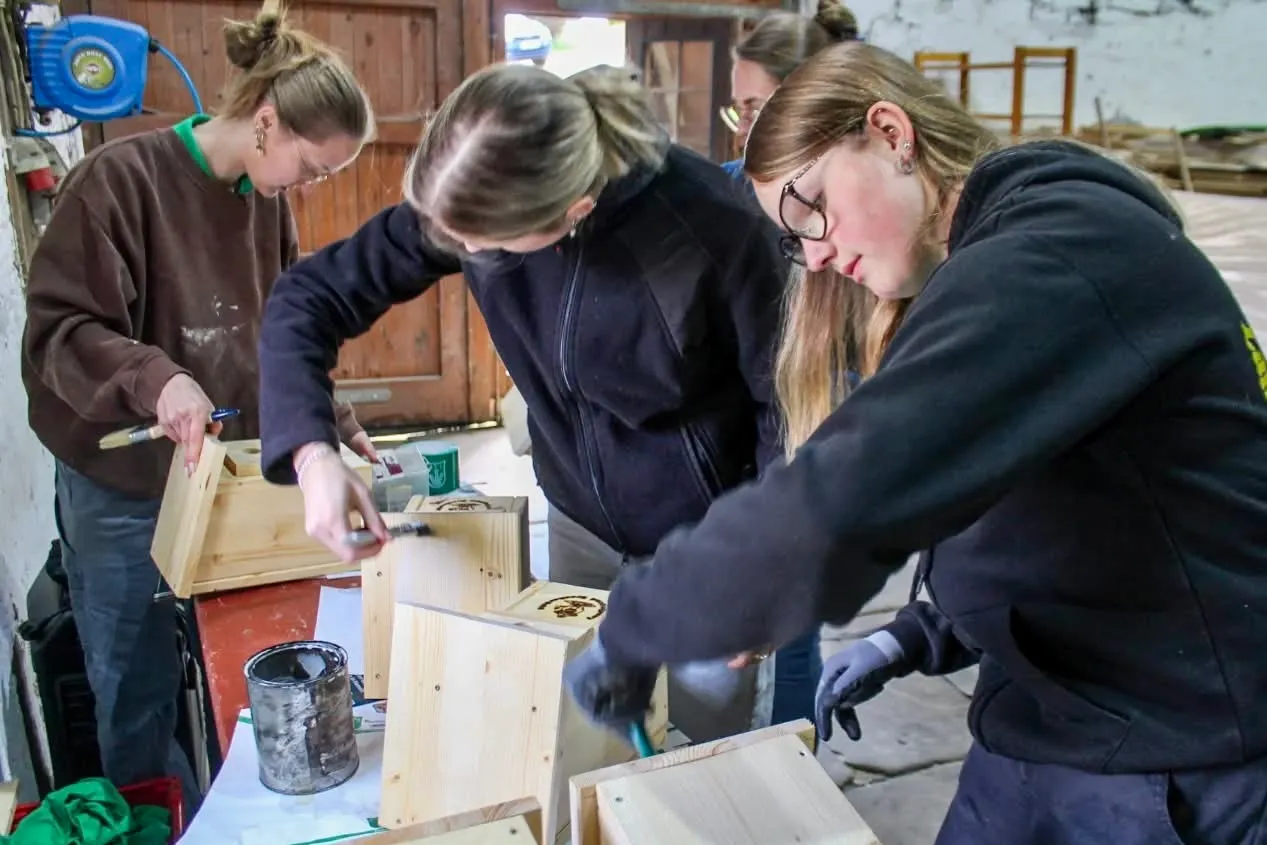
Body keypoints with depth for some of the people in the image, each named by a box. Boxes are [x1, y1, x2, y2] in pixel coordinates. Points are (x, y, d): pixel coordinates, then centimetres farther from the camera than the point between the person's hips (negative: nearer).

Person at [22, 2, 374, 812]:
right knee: (138, 700, 10)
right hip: (124, 492, -5)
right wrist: (153, 377, -34)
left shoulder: (267, 199, 3)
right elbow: (58, 330, -18)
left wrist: (334, 426, 1)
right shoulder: (119, 178, -16)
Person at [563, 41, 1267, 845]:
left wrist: (631, 630, -21)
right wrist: (922, 636, 5)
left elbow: (837, 507, -35)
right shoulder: (996, 270, 9)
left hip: (1174, 774, -8)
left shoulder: (1050, 259, -23)